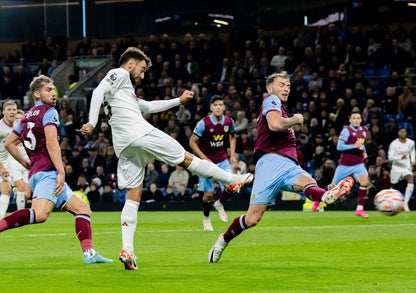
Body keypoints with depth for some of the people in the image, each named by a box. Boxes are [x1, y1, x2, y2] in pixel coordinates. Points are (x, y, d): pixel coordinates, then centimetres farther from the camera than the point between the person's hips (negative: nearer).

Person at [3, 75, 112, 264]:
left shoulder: (26, 117, 24)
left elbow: (9, 144, 29)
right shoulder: (49, 112, -1)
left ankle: (89, 253, -4)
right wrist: (61, 172, -18)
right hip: (47, 172, -10)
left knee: (82, 208, 9)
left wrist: (26, 164, 29)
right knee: (40, 214, -31)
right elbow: (51, 143, -14)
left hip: (36, 172, 10)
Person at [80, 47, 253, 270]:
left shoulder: (124, 90, 32)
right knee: (187, 159, 6)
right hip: (140, 133, -9)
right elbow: (98, 91, -13)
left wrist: (179, 101, 42)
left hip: (124, 147, 9)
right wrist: (92, 122, -23)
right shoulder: (119, 74, 5)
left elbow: (148, 107, 42)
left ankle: (127, 250, -10)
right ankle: (233, 180, 19)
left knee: (133, 197, 3)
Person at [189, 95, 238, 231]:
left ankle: (219, 204, 16)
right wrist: (204, 159, -17)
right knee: (208, 194, -3)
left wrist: (232, 155, 5)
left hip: (222, 160, 3)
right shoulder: (203, 123, -16)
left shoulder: (229, 122, -5)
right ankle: (206, 218, 23)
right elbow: (192, 142, -10)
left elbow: (232, 136, 16)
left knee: (231, 186, -17)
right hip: (207, 161, -3)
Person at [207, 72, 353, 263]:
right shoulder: (271, 100, 4)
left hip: (290, 166, 7)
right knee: (252, 219, -11)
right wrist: (295, 120, -1)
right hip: (272, 161, -7)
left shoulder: (280, 108, 32)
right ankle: (223, 240, 14)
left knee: (308, 183, -32)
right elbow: (275, 124, -16)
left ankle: (326, 196, -66)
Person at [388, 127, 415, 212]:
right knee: (394, 187, 9)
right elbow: (390, 157, -19)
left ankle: (405, 203, -23)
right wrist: (401, 157, -33)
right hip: (396, 168, -2)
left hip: (407, 167, 2)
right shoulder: (393, 144, -13)